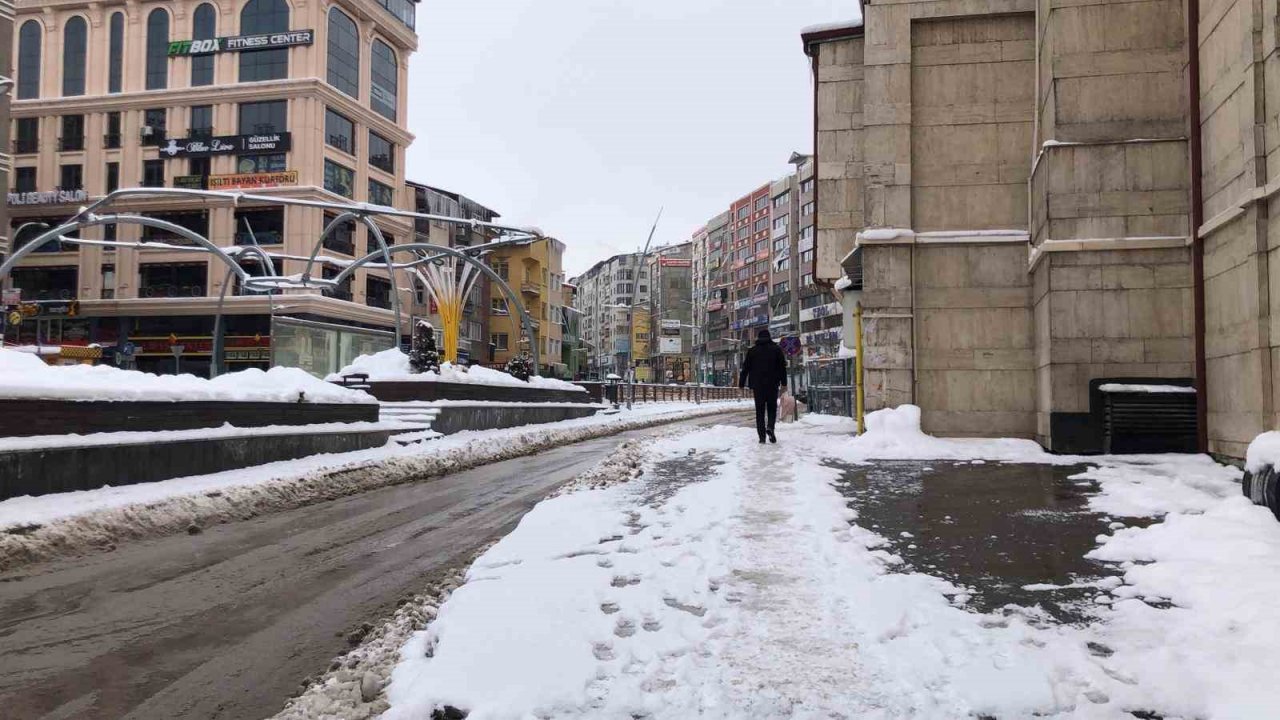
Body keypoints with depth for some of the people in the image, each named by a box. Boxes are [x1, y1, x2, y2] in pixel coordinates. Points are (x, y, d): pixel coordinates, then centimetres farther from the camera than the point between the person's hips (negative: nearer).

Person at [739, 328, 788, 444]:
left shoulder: (752, 351, 8)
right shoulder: (776, 349, 5)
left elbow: (745, 369, 7)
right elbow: (782, 367, 0)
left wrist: (741, 384, 9)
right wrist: (784, 383, 1)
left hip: (757, 385, 1)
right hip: (772, 385, -1)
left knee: (759, 411, 5)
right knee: (772, 408, 10)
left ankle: (762, 436, -1)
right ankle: (770, 427, -16)